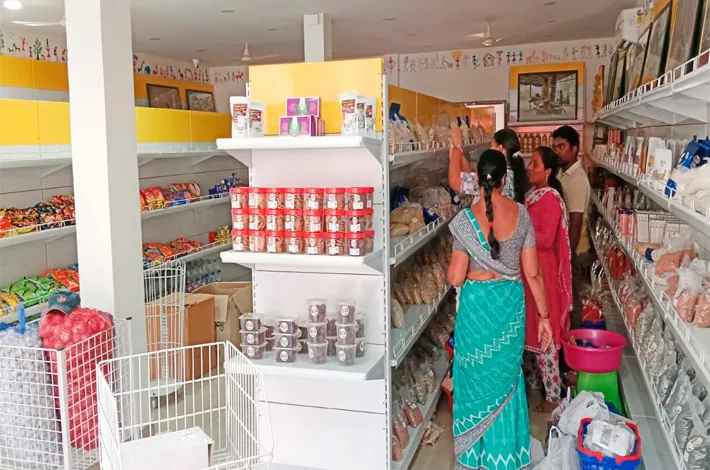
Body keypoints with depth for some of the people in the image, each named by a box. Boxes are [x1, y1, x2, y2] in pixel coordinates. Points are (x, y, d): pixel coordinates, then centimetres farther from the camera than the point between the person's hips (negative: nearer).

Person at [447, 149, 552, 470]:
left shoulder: (465, 220, -15)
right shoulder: (522, 214, -6)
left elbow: (455, 278, -12)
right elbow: (533, 273, -4)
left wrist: (450, 270, 11)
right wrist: (544, 315, 5)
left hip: (477, 304, -3)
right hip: (510, 303, 3)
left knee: (475, 377, 14)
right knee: (506, 377, 18)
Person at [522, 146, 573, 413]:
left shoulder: (551, 199, -17)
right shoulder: (534, 194, 10)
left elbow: (546, 239, -23)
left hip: (543, 271, -9)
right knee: (529, 327, 18)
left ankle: (553, 394, 9)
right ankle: (533, 379, 34)